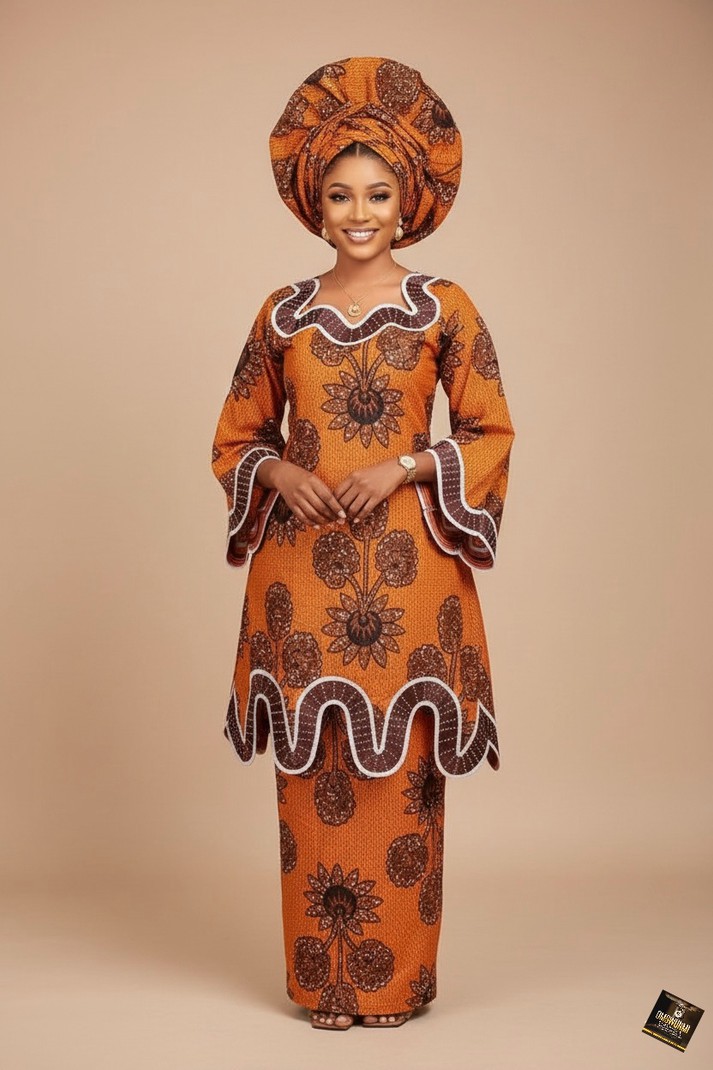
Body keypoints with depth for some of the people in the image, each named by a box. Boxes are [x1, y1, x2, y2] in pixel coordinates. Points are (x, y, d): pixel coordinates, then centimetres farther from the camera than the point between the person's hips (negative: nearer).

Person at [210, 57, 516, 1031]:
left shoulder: (443, 308, 3)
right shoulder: (284, 314, 9)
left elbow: (490, 434, 3)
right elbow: (237, 436, 13)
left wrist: (404, 467, -12)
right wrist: (280, 471, -8)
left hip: (405, 568, -2)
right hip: (302, 569, 2)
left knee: (399, 770, 1)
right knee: (313, 771, 4)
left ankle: (397, 977, 15)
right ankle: (321, 977, 17)